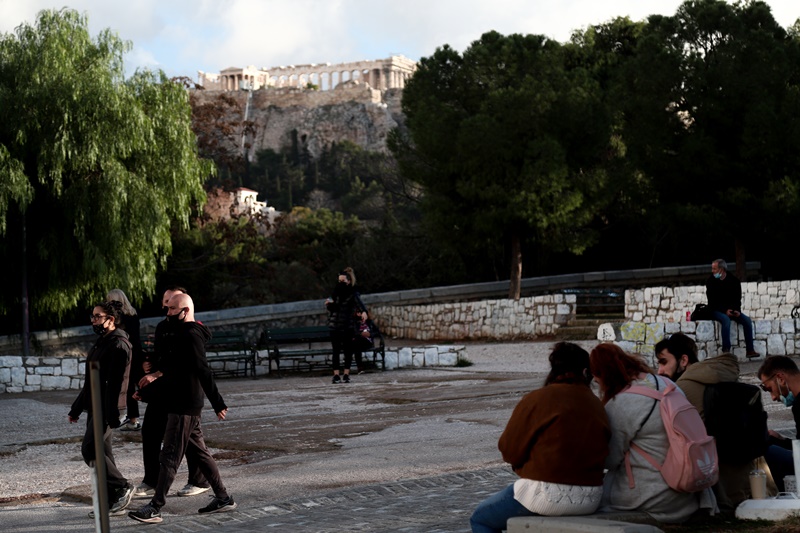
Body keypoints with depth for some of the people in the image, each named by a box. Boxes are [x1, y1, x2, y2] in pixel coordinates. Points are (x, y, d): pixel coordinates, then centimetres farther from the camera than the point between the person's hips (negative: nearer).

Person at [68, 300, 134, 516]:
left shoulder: (118, 344, -14)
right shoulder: (101, 343, 17)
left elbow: (115, 382, -22)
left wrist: (111, 414, -27)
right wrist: (77, 408, 23)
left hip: (106, 407, -10)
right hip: (94, 406, 10)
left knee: (89, 450, -13)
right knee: (102, 452, 9)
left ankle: (122, 488, -3)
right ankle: (112, 501, 13)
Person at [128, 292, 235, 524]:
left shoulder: (191, 336, -18)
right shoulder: (184, 334, 14)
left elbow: (204, 372, -23)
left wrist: (218, 404, -26)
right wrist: (157, 375, 24)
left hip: (184, 407, -10)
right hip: (187, 406, 10)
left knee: (169, 458, -6)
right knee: (200, 452, 14)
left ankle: (155, 509, -2)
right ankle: (223, 498, 19)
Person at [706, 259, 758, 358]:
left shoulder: (734, 281, 3)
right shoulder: (711, 281, -4)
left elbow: (737, 298, 7)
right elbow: (712, 301, -7)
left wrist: (737, 310, -13)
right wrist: (725, 311, -19)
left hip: (732, 310, 4)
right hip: (716, 311, -4)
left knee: (747, 320, -18)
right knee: (726, 320, -35)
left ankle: (750, 350, -17)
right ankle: (726, 350, -38)